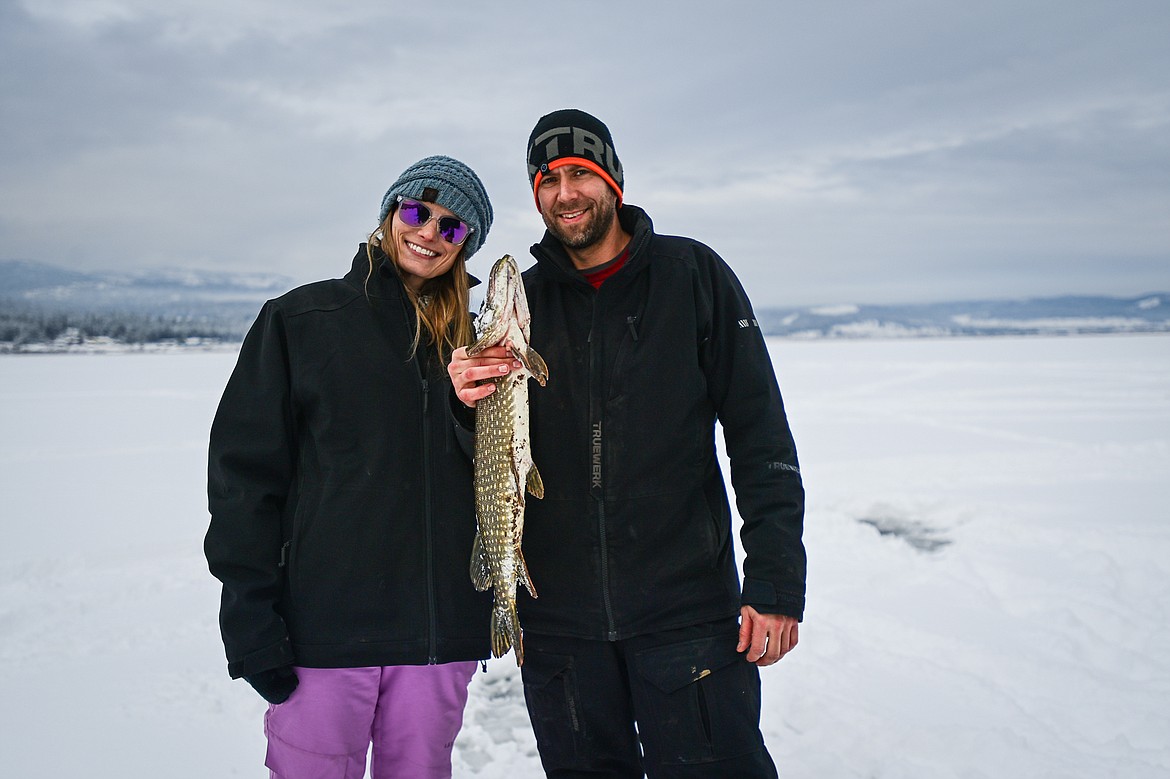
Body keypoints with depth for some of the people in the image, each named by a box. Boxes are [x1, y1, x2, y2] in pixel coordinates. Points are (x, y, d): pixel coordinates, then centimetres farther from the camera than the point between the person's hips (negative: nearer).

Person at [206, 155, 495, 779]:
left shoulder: (466, 342, 11)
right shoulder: (301, 319, 0)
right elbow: (245, 469, -4)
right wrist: (249, 620, -9)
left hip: (441, 629, 3)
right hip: (325, 629, -3)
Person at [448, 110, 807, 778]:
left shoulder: (692, 274, 0)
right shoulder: (523, 300, 8)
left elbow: (761, 435, -3)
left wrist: (776, 583, -9)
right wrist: (469, 406, -10)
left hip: (687, 606, -2)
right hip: (556, 616, 3)